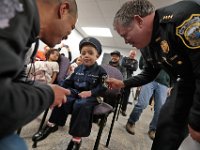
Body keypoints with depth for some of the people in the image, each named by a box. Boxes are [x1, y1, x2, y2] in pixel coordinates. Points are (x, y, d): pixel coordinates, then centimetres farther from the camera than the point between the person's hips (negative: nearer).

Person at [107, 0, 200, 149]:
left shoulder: (183, 16, -27)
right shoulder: (145, 46, -1)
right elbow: (149, 74, 13)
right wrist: (122, 83, 4)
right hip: (185, 84, 6)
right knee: (167, 124, 6)